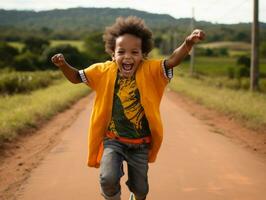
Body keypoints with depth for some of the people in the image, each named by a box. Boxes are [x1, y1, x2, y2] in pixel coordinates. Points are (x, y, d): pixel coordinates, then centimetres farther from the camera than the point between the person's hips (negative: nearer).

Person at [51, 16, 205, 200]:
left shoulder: (150, 71, -13)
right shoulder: (104, 71, -6)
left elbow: (172, 60, -27)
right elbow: (76, 77, 5)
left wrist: (188, 43, -47)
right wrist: (63, 65, -15)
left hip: (140, 144, 0)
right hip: (113, 140, 0)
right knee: (108, 179, -23)